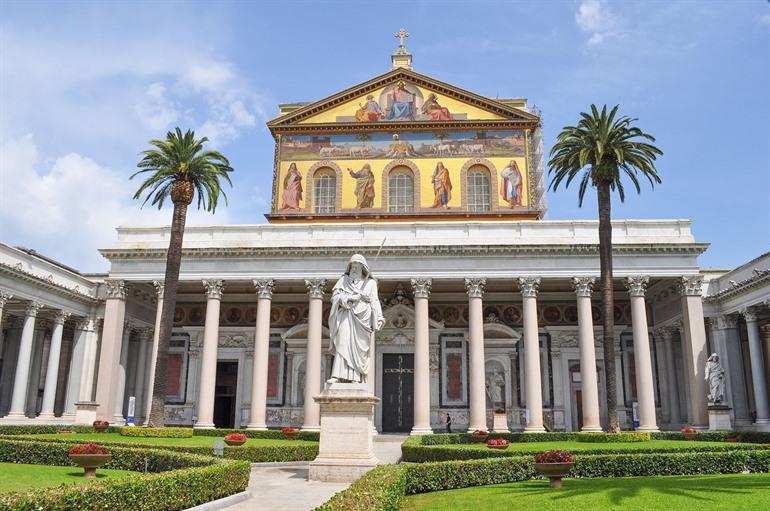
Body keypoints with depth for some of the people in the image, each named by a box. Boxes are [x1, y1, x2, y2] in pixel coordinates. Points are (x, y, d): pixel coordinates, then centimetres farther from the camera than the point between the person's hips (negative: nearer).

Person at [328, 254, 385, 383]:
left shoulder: (370, 283, 16)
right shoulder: (344, 280, 18)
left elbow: (374, 302, 8)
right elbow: (335, 295, 6)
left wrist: (379, 319, -4)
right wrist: (350, 297, -10)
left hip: (362, 317, 0)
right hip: (346, 315, 0)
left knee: (359, 347, -5)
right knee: (343, 343, -15)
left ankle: (358, 378, -7)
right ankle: (337, 375, -23)